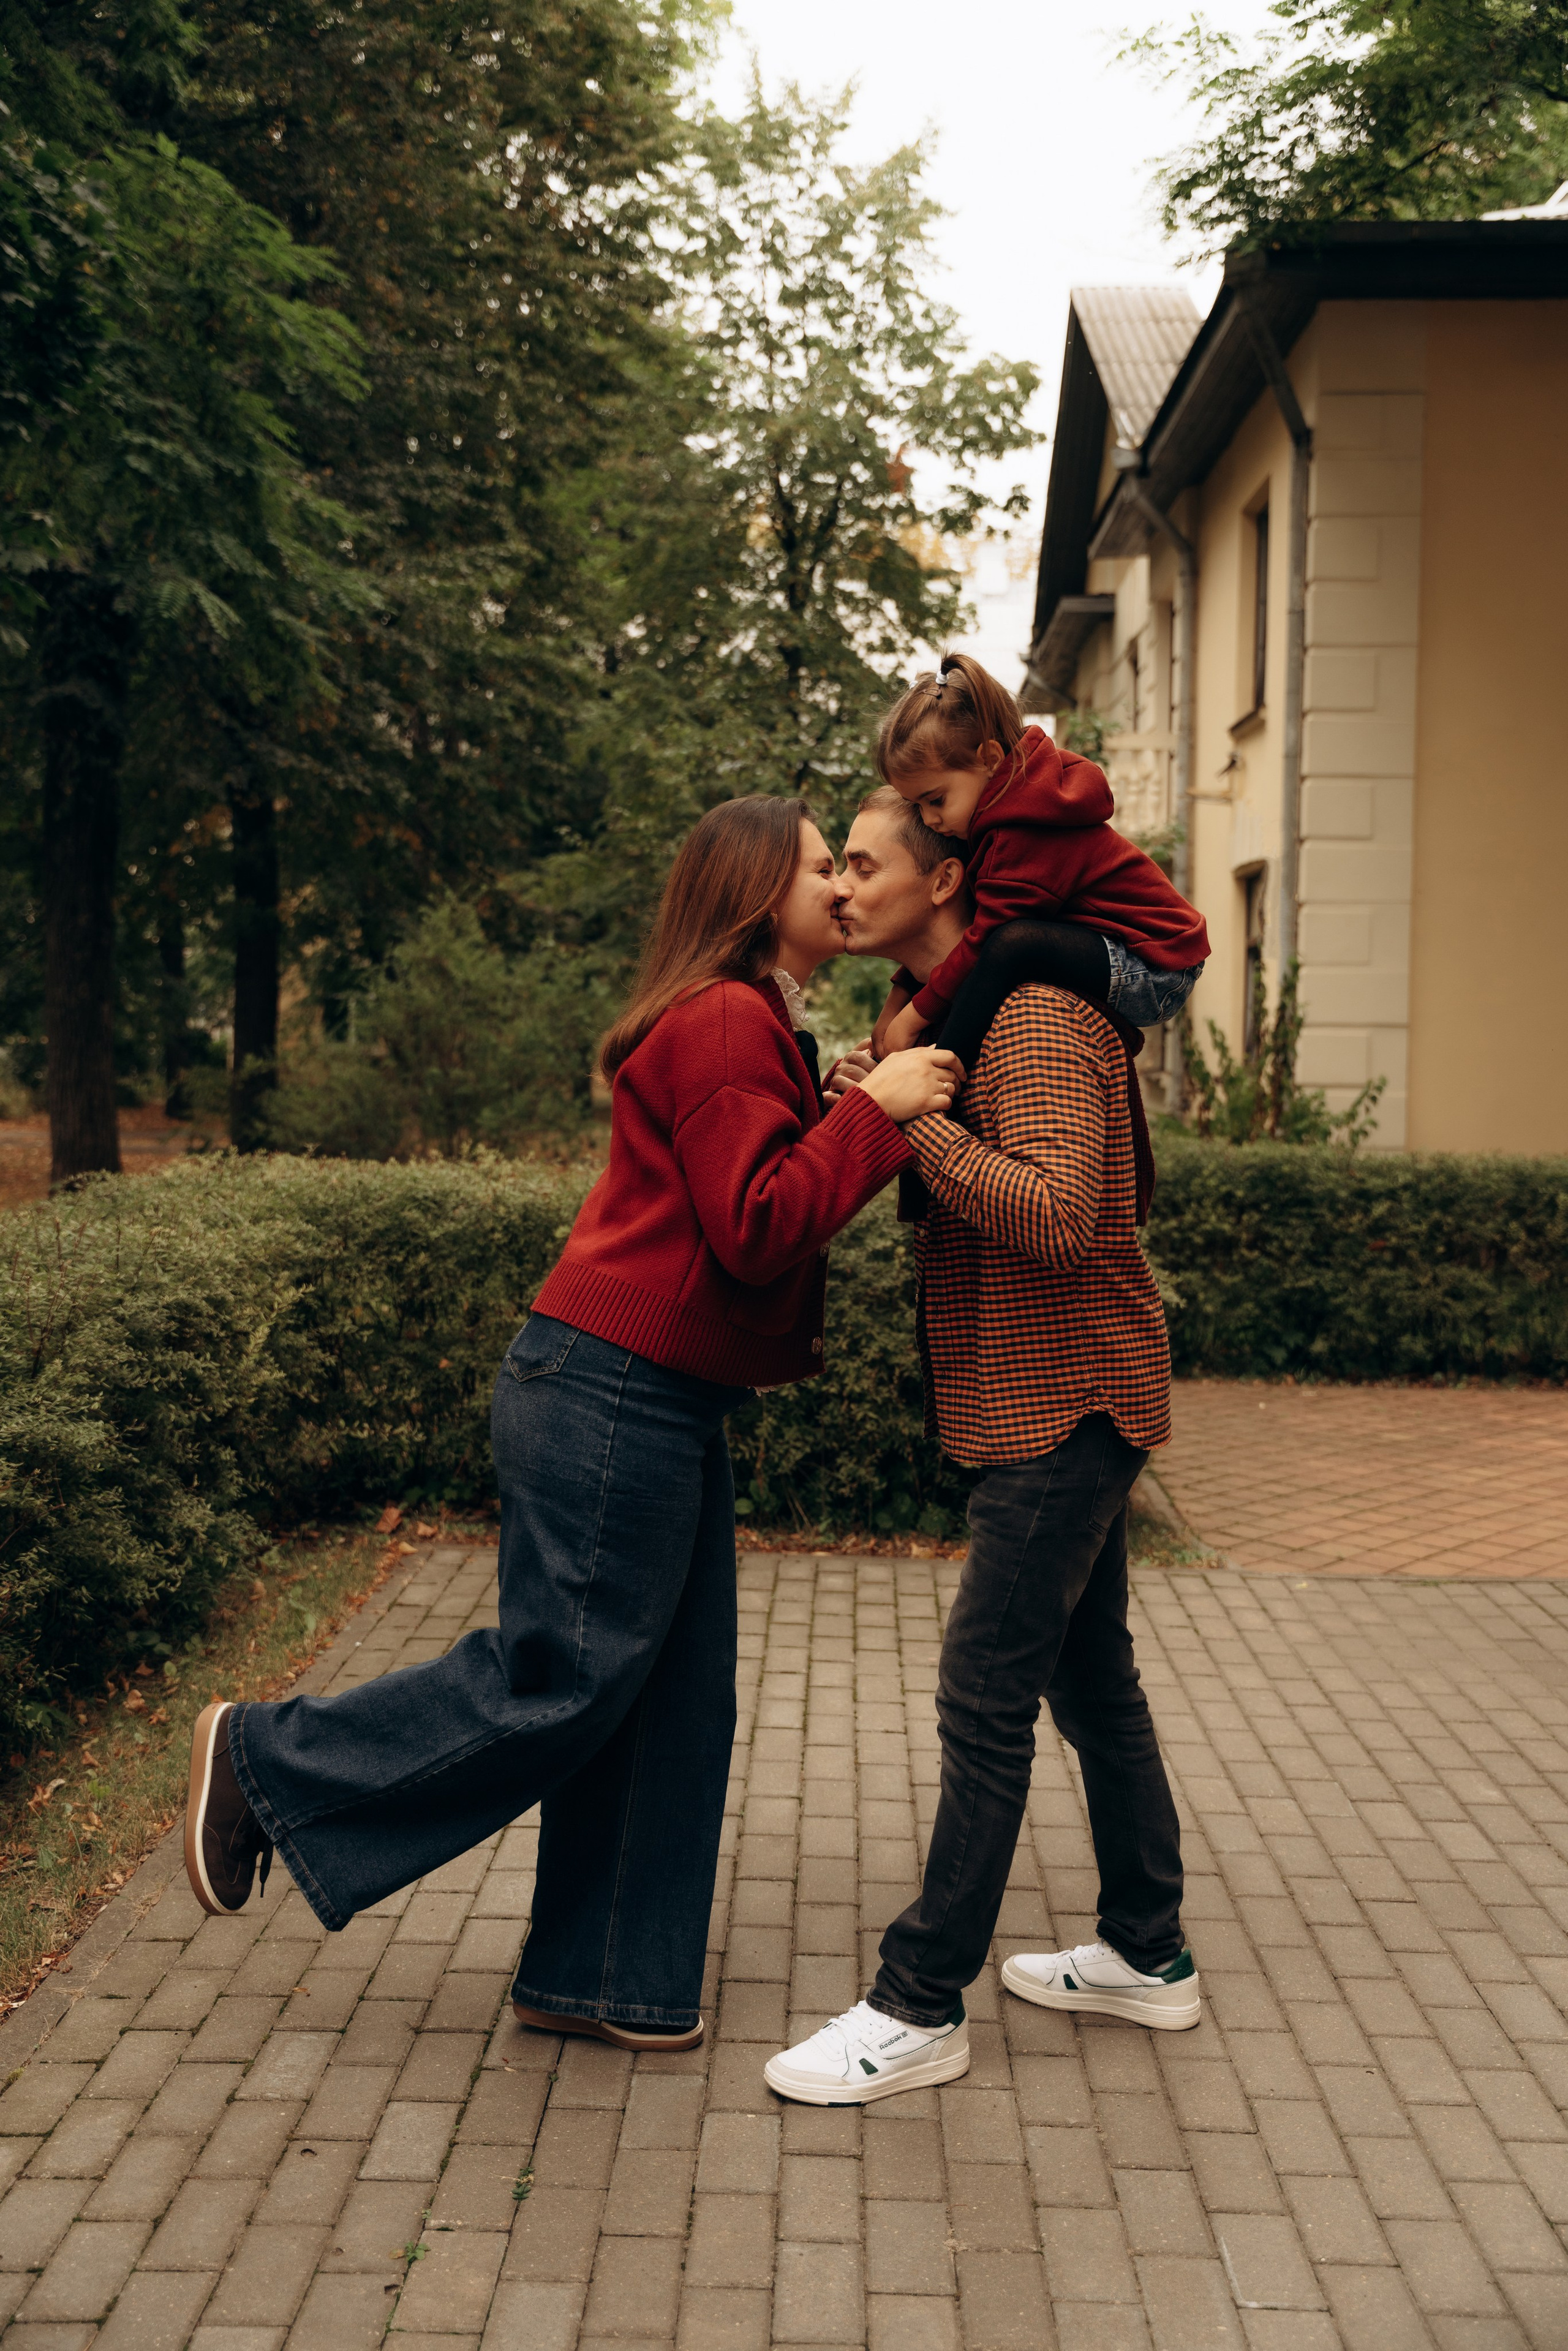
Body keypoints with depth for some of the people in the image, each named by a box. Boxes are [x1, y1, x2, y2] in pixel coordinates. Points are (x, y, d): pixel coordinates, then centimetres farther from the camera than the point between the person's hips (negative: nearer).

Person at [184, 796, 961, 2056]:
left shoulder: (742, 1025, 20)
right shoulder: (725, 1023, -14)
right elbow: (759, 1230, -22)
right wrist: (874, 1110, -19)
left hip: (664, 1405, 11)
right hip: (612, 1396, -11)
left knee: (671, 1702, 12)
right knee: (558, 1681, -3)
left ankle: (604, 1978, 22)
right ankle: (266, 1763, 11)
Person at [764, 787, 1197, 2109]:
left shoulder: (1037, 1021, -19)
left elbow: (1056, 1216, -31)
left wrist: (914, 1121, -25)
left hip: (1065, 1411, -10)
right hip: (1058, 1407, 10)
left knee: (985, 1701, -5)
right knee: (1091, 1676, 17)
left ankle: (921, 2009, 4)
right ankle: (1147, 1955, 30)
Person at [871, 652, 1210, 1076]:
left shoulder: (1025, 836, -24)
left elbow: (988, 939, -25)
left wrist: (914, 1016, -15)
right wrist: (898, 999, 11)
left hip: (1154, 976, -11)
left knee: (1014, 945, -33)